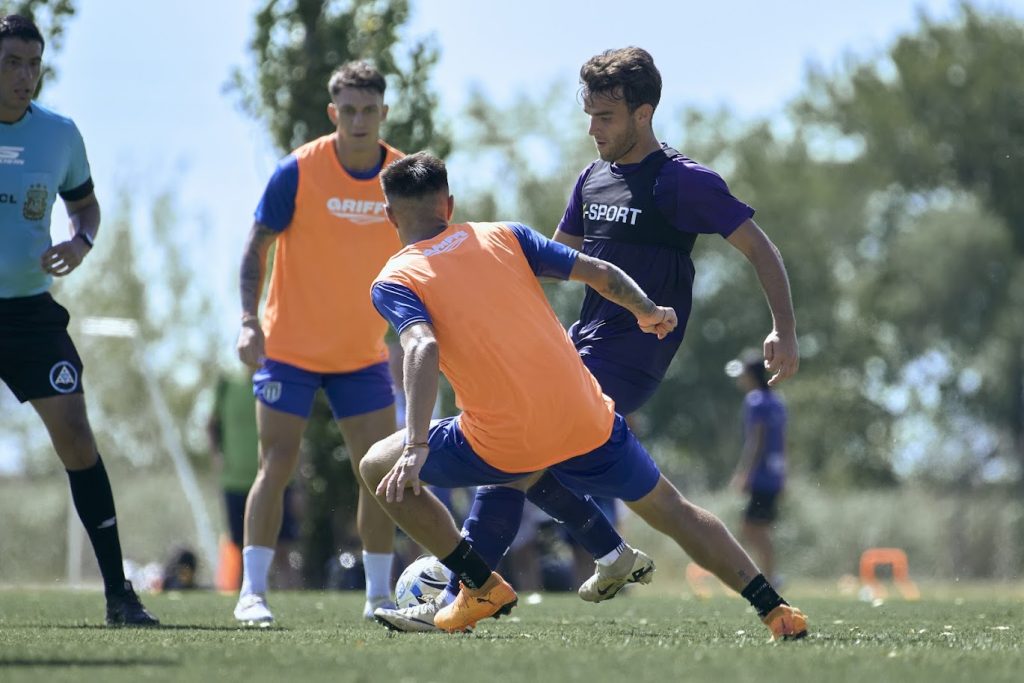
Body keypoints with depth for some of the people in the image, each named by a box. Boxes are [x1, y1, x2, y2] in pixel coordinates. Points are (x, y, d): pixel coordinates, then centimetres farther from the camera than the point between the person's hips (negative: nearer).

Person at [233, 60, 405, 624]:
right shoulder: (298, 170, -12)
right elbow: (257, 245, -6)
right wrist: (249, 319, -17)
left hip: (363, 354, 3)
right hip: (289, 346, -3)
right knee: (277, 464, -8)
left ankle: (379, 595, 9)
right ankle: (252, 593, -2)